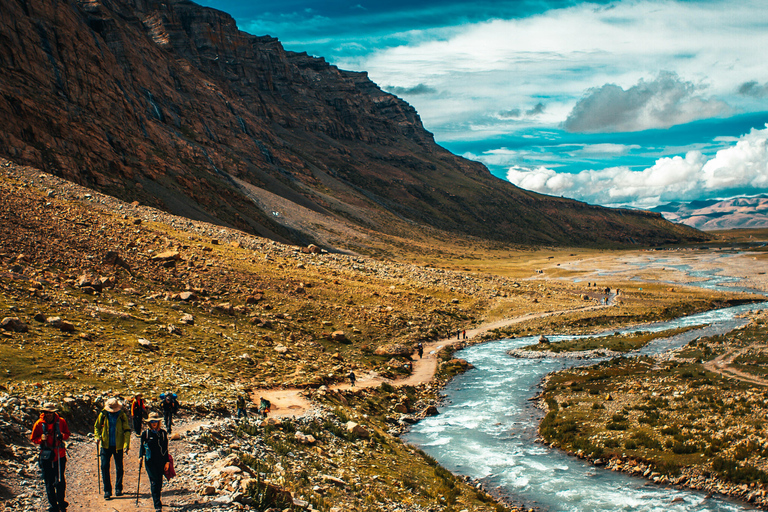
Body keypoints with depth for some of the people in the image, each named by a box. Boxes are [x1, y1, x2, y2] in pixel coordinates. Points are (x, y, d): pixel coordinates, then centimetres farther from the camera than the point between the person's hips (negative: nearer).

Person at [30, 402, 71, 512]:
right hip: (46, 456, 0)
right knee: (49, 483, 4)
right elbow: (33, 438, 6)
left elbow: (67, 433, 11)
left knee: (60, 481, 6)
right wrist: (41, 439, -15)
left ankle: (61, 502, 24)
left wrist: (62, 436, -12)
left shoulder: (61, 421, 1)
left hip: (60, 455, 0)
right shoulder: (39, 423, -1)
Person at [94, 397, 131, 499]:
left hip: (118, 445, -1)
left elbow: (127, 430, -4)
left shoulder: (122, 416, -5)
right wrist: (97, 437, -5)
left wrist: (126, 445, -13)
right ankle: (107, 490, 6)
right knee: (104, 467, -3)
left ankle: (118, 489, 22)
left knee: (119, 468, 7)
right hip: (106, 445, 1)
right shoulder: (103, 415, -3)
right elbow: (97, 426, 13)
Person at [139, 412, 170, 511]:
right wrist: (140, 456, -8)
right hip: (150, 461, -2)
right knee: (154, 482, -9)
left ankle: (156, 500, 30)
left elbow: (165, 448, 8)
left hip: (161, 461, 2)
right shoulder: (145, 434, 1)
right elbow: (142, 447, 8)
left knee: (159, 482, 7)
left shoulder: (163, 433, 5)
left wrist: (167, 461, 6)